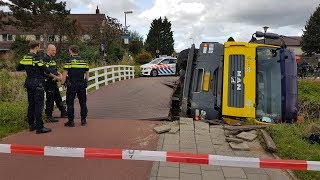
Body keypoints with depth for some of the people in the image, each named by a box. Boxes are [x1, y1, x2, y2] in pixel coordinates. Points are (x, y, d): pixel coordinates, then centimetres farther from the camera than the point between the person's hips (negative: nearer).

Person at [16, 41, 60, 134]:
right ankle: (39, 127, -3)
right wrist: (55, 77, -1)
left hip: (29, 83, 8)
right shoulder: (37, 58, -15)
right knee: (39, 105, -5)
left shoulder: (25, 58, 9)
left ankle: (31, 125, 23)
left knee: (31, 104, 15)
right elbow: (46, 70, -14)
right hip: (37, 84, -8)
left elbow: (18, 68, 17)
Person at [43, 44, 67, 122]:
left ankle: (63, 112, 29)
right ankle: (48, 116, 9)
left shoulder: (52, 59, 16)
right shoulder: (45, 59, -15)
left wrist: (59, 73, 3)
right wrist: (56, 76, -20)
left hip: (54, 82, 9)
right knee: (50, 100, -2)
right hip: (48, 83, -9)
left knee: (58, 98, 17)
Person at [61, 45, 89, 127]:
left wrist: (62, 83, 1)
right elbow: (87, 74, 10)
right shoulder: (84, 61, 7)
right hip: (82, 85, 4)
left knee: (70, 104, 5)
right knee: (83, 103, 11)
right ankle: (83, 120, 16)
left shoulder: (69, 60, -8)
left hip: (71, 85, -4)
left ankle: (71, 121, 8)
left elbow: (65, 73, -10)